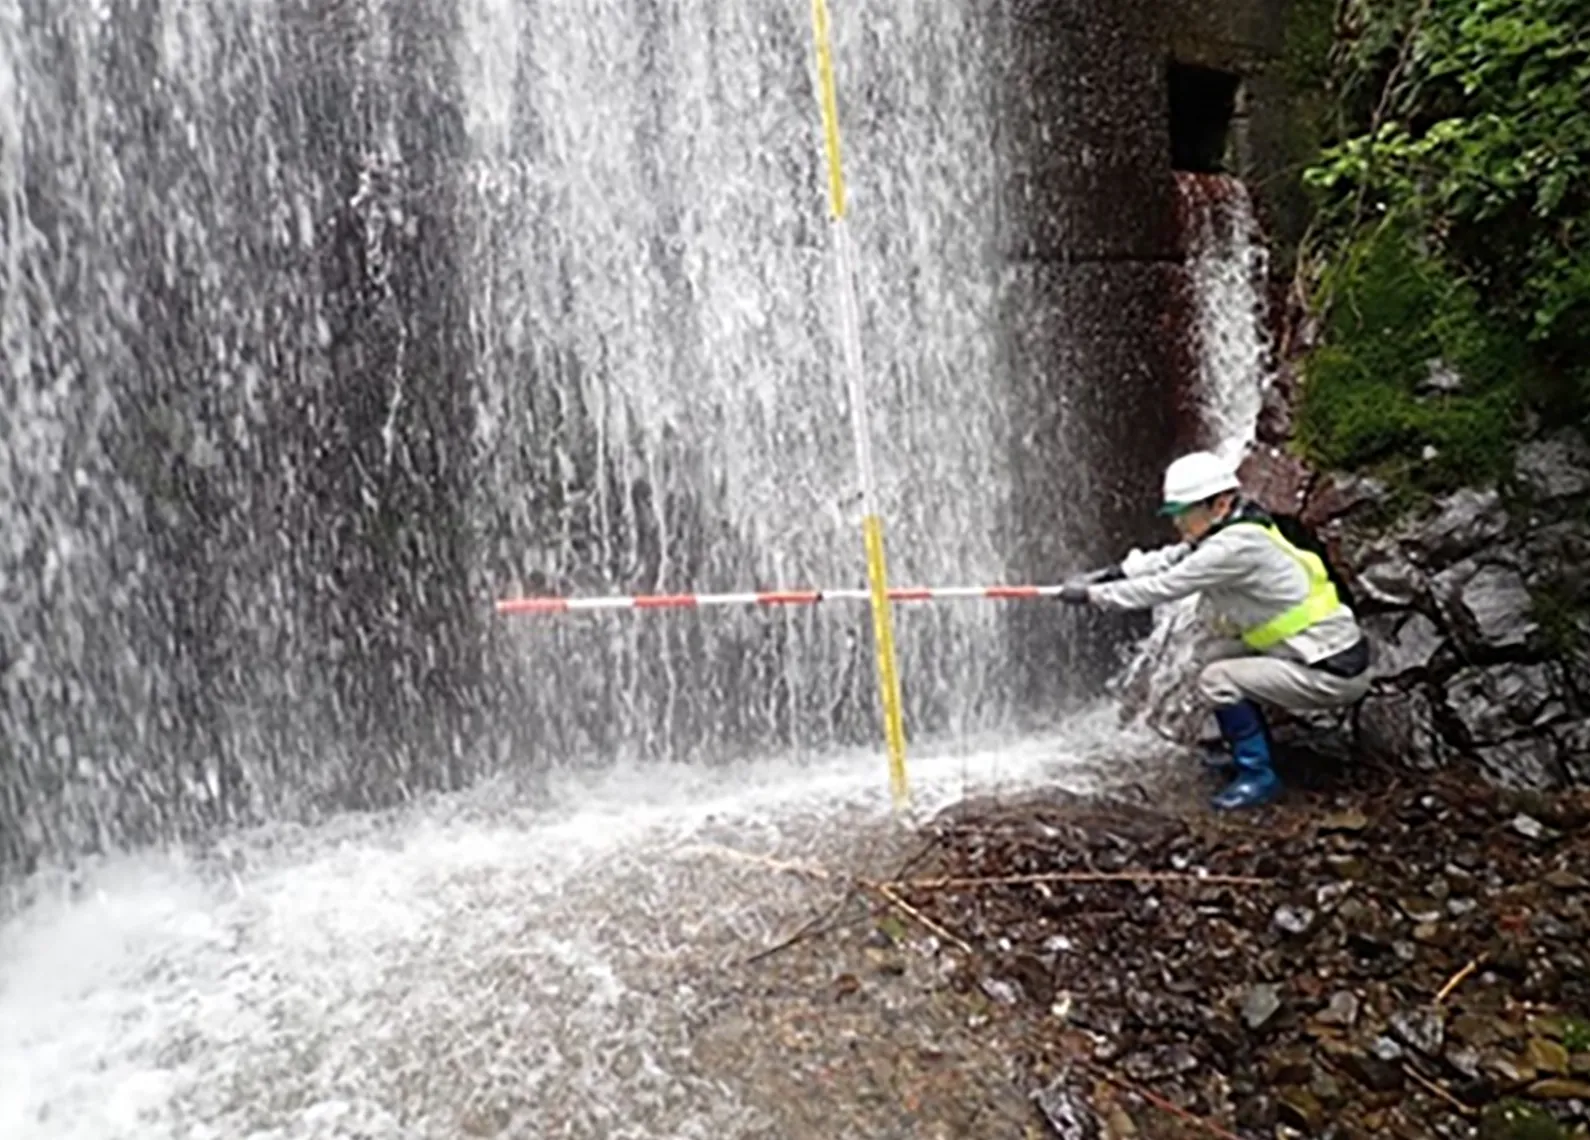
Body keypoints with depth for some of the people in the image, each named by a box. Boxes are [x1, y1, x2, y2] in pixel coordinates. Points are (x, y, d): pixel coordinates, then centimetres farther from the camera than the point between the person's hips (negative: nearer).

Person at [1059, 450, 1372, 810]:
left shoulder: (1238, 545, -24)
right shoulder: (1230, 531, 5)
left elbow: (1163, 587, -21)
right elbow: (1166, 560, 8)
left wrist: (1092, 595, -14)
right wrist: (1108, 574, -5)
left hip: (1335, 673, -10)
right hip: (1323, 654, 10)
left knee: (1217, 680, -14)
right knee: (1222, 655, 17)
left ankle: (1258, 777, 0)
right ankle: (1253, 750, 30)